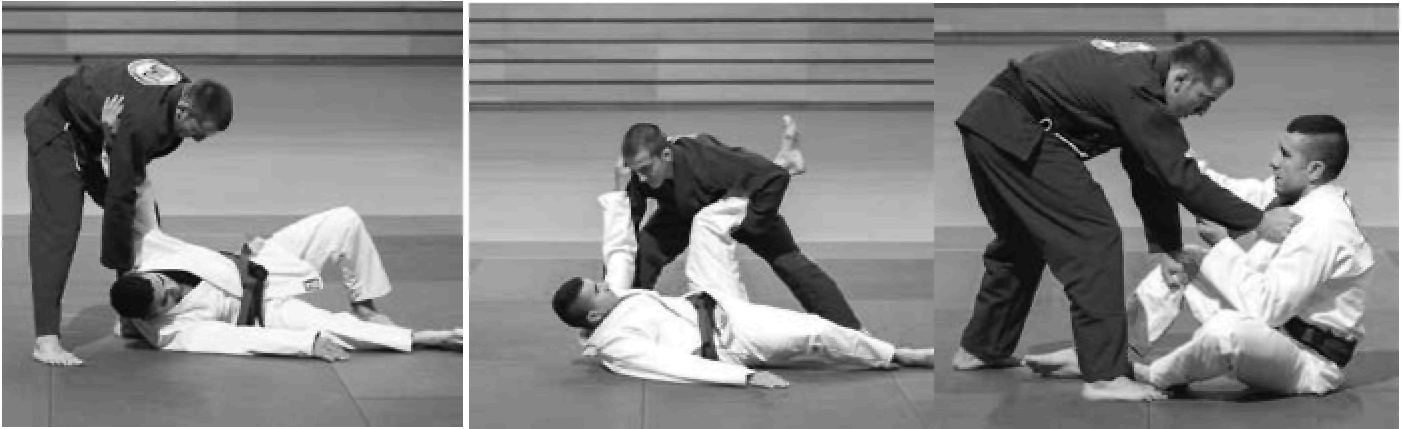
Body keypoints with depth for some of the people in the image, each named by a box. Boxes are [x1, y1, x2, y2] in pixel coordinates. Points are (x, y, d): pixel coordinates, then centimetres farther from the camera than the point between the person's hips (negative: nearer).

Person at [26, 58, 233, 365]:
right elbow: (119, 197, -33)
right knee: (57, 230, -19)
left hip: (99, 134, 9)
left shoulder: (185, 89, -17)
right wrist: (120, 264, -25)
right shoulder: (141, 123, -41)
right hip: (59, 129, -9)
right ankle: (46, 341, -24)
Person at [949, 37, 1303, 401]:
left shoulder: (1142, 69, 9)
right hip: (1017, 133, -11)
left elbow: (1151, 173, 14)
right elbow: (1180, 177, -20)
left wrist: (1165, 246, 12)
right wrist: (1258, 222, -16)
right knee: (1093, 239, -10)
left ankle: (980, 349, 39)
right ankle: (1105, 377, -11)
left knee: (1020, 241, 27)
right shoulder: (1137, 88, -21)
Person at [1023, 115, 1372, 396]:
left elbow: (1267, 306, -32)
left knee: (1227, 329, -40)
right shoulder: (1290, 192, 1)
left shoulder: (1322, 226, -29)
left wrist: (1223, 243, -22)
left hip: (1311, 365, -10)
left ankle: (1155, 375, -7)